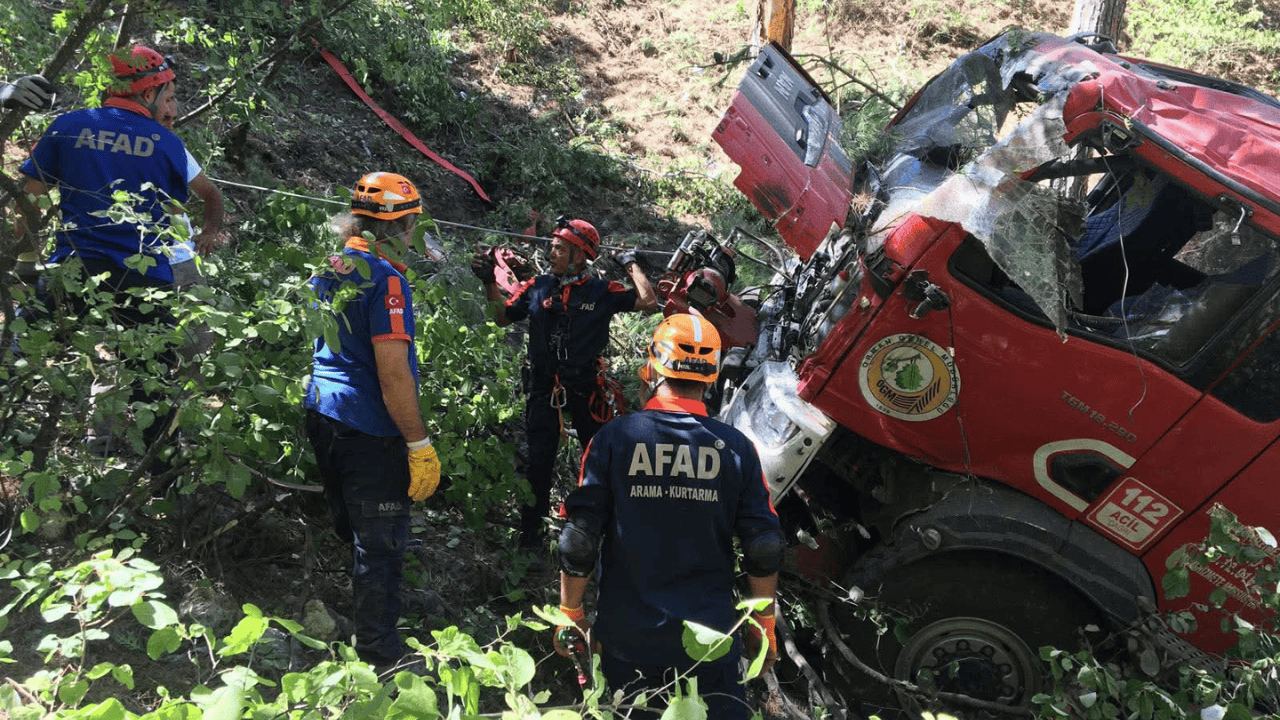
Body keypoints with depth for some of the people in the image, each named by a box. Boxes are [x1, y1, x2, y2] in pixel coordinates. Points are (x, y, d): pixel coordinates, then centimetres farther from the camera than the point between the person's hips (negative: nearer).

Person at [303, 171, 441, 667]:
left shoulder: (330, 269, 9)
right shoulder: (385, 278, -18)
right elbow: (393, 373, -22)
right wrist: (420, 446, -19)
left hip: (322, 416, 9)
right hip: (370, 429, -9)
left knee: (348, 530, 23)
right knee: (380, 545, 2)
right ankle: (379, 656, 13)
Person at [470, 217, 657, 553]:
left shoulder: (602, 292, -2)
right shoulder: (538, 287, 4)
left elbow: (648, 302, -10)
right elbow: (503, 316, 14)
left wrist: (631, 265, -3)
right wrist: (489, 282, 5)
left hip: (586, 387, -1)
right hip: (543, 388, 1)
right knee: (538, 463, 4)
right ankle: (530, 536, 14)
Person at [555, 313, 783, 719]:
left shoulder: (613, 438, -9)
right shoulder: (736, 448, -6)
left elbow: (579, 539, -9)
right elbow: (764, 548, -3)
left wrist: (570, 614, 5)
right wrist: (764, 625, 10)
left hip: (625, 638, 0)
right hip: (710, 639, 0)